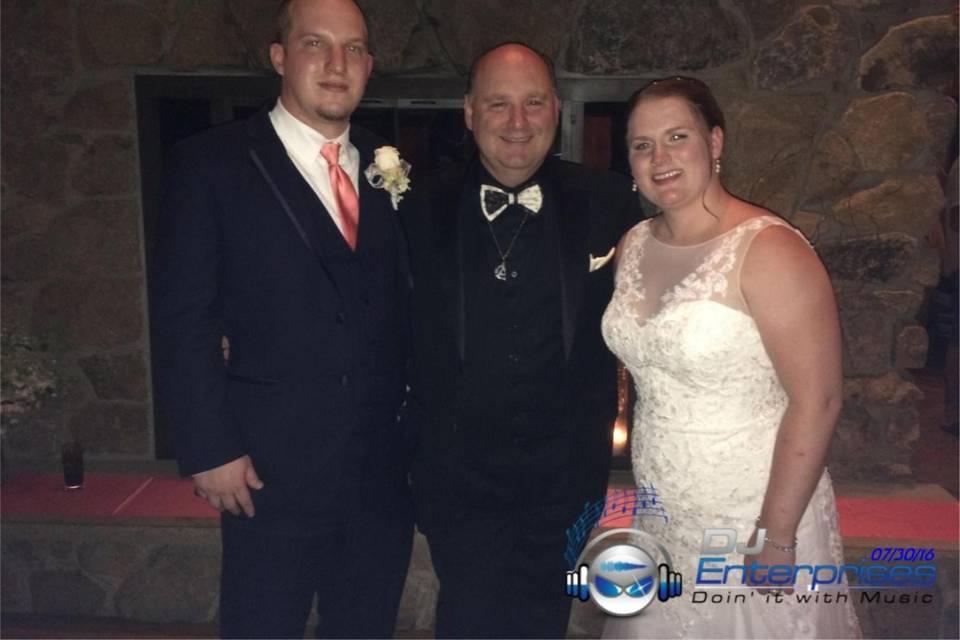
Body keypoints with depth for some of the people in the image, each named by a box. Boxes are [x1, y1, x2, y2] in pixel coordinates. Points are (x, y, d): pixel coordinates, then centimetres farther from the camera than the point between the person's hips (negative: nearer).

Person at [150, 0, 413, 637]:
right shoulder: (212, 163, -5)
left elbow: (406, 309, 9)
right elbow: (185, 321, -8)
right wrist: (210, 450, -11)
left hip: (384, 474, 4)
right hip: (273, 475, -4)